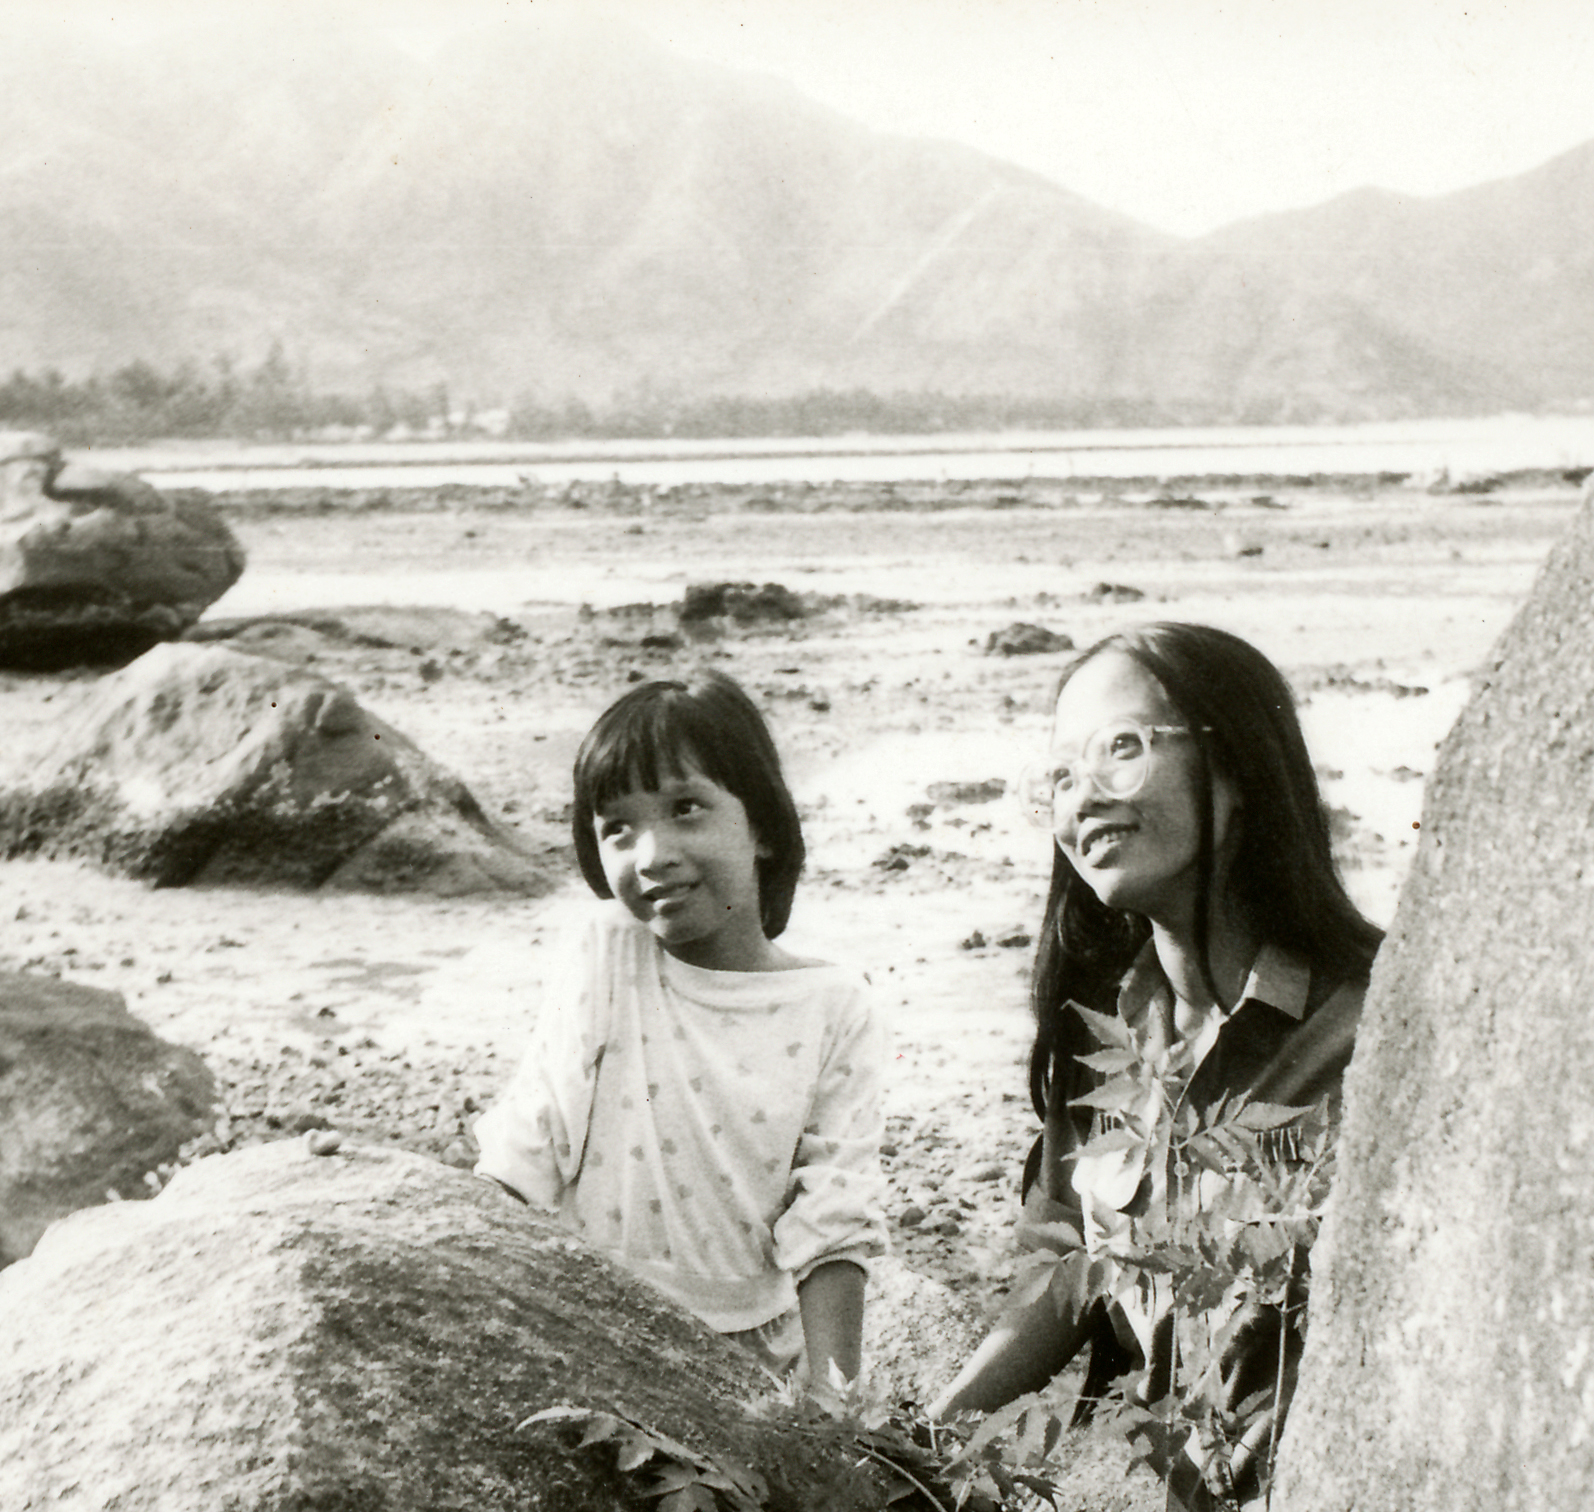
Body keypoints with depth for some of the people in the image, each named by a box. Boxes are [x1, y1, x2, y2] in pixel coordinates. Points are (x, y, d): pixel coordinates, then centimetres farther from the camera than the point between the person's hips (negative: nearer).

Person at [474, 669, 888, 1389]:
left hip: (751, 1356, 0)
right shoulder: (604, 956, -3)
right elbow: (516, 1168, 1)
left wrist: (831, 1400, -11)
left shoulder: (833, 1009, -5)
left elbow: (833, 1227, -4)